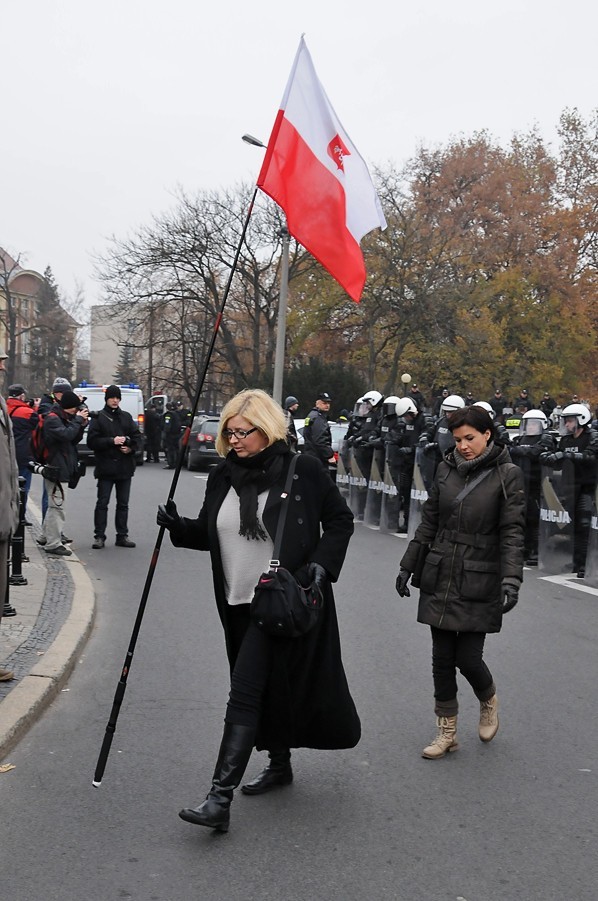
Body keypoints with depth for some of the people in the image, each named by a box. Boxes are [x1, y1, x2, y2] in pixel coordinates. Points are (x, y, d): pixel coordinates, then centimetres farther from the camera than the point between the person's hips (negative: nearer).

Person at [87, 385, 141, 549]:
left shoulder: (126, 417, 12)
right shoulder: (99, 418, -1)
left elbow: (137, 437, 13)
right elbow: (92, 441, -9)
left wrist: (131, 448, -6)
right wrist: (112, 441, -18)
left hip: (124, 467, 4)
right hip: (106, 466, -4)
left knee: (123, 503, 9)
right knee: (102, 503, -2)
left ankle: (122, 535, 16)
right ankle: (99, 536, 4)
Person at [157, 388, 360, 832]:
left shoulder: (303, 469, -8)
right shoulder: (223, 476, 6)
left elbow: (340, 520, 0)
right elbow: (210, 533, 14)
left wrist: (321, 563, -14)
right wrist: (179, 527, -6)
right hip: (239, 603, 6)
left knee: (245, 692, -12)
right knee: (263, 687, 19)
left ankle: (220, 798, -11)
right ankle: (280, 763, 40)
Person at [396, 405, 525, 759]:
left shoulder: (508, 475, -7)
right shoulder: (447, 468, 5)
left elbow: (512, 532, -10)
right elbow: (429, 521, 12)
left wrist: (511, 579, -23)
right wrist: (408, 566, 13)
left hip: (478, 584, -4)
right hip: (440, 580, 4)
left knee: (468, 658, -3)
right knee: (442, 658, 7)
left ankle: (489, 701, 31)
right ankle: (447, 732, 21)